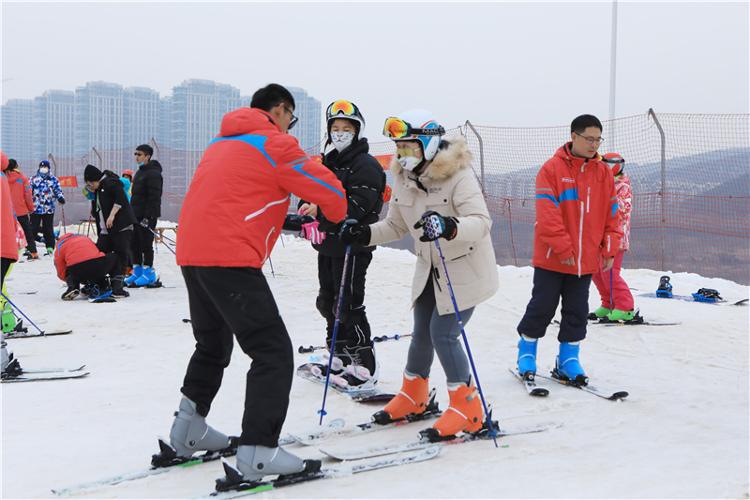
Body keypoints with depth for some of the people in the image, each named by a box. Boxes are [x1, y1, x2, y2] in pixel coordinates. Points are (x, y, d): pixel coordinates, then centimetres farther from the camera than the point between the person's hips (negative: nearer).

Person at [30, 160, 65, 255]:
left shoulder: (53, 179, 6)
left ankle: (50, 248, 13)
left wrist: (60, 198, -12)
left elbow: (58, 190, 6)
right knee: (33, 229, 0)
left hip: (49, 209, 0)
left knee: (48, 229, 5)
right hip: (35, 208, 0)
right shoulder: (34, 179, 7)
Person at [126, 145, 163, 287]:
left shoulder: (153, 173, -13)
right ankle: (137, 272, 17)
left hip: (147, 216, -9)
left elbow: (154, 197, -19)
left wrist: (148, 216, -22)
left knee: (146, 244, -5)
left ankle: (149, 274, 1)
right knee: (135, 244, 10)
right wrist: (132, 213, 20)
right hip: (136, 215, 9)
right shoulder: (139, 172, 18)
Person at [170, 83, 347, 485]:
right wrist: (338, 212, 19)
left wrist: (287, 215, 26)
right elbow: (331, 194, -3)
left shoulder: (222, 142, 22)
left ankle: (189, 430, 30)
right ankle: (257, 452, -10)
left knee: (212, 344, 25)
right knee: (273, 352, -5)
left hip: (191, 252, 9)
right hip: (230, 259, -9)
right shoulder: (274, 143, -3)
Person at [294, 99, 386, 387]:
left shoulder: (365, 165, -10)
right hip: (328, 244, 9)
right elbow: (312, 193, 20)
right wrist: (306, 208, -3)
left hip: (352, 245, -9)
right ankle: (341, 357, 29)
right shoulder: (327, 163, 17)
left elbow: (357, 205, -21)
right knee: (328, 302, 15)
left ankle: (365, 367, 1)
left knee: (348, 305, -7)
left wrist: (321, 211, -28)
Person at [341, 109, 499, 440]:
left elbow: (481, 221, -34)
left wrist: (450, 226, -52)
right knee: (422, 333, 14)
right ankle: (412, 397, 35)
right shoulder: (403, 178, -2)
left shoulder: (458, 175, -23)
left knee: (443, 335, -12)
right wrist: (365, 234, -9)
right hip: (430, 270, 7)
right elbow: (396, 226, 8)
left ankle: (467, 408, 3)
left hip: (466, 270, -7)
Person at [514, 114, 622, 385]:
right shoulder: (552, 169, -10)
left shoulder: (604, 172, 6)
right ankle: (527, 352, 22)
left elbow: (612, 214, 9)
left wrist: (609, 250, 4)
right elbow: (548, 215, -15)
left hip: (586, 259, 5)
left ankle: (568, 360, 22)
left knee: (577, 312, 10)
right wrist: (563, 249, -17)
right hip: (551, 258, -4)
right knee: (542, 307, 4)